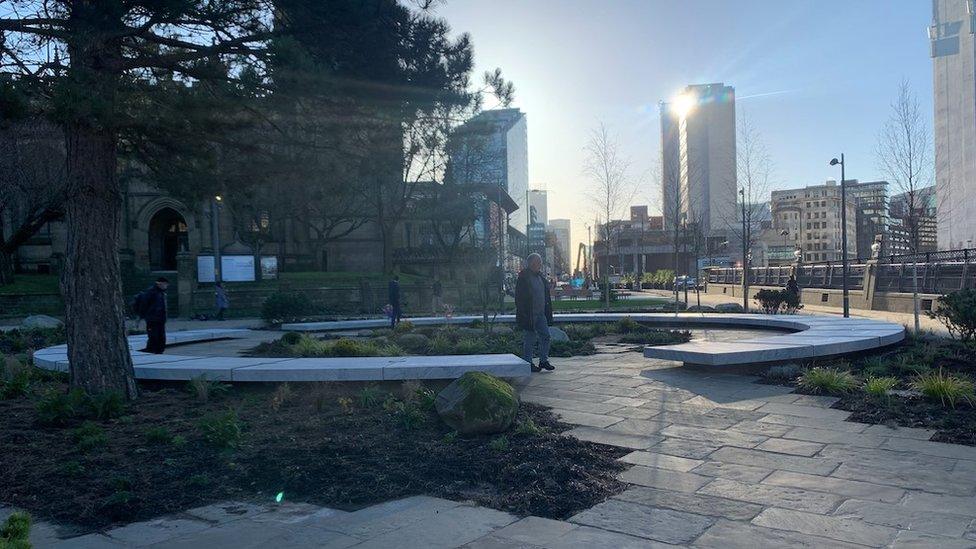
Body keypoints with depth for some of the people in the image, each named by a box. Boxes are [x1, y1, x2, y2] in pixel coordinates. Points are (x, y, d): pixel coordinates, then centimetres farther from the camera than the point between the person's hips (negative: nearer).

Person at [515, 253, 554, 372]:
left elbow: (546, 295, 19)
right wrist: (524, 315, -18)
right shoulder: (523, 278, -12)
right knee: (529, 339, 0)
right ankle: (528, 363, 10)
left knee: (545, 336, 6)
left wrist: (548, 312, 13)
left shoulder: (540, 276, 13)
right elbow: (519, 299, -14)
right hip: (529, 315, -7)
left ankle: (544, 361, 16)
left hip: (541, 314, 7)